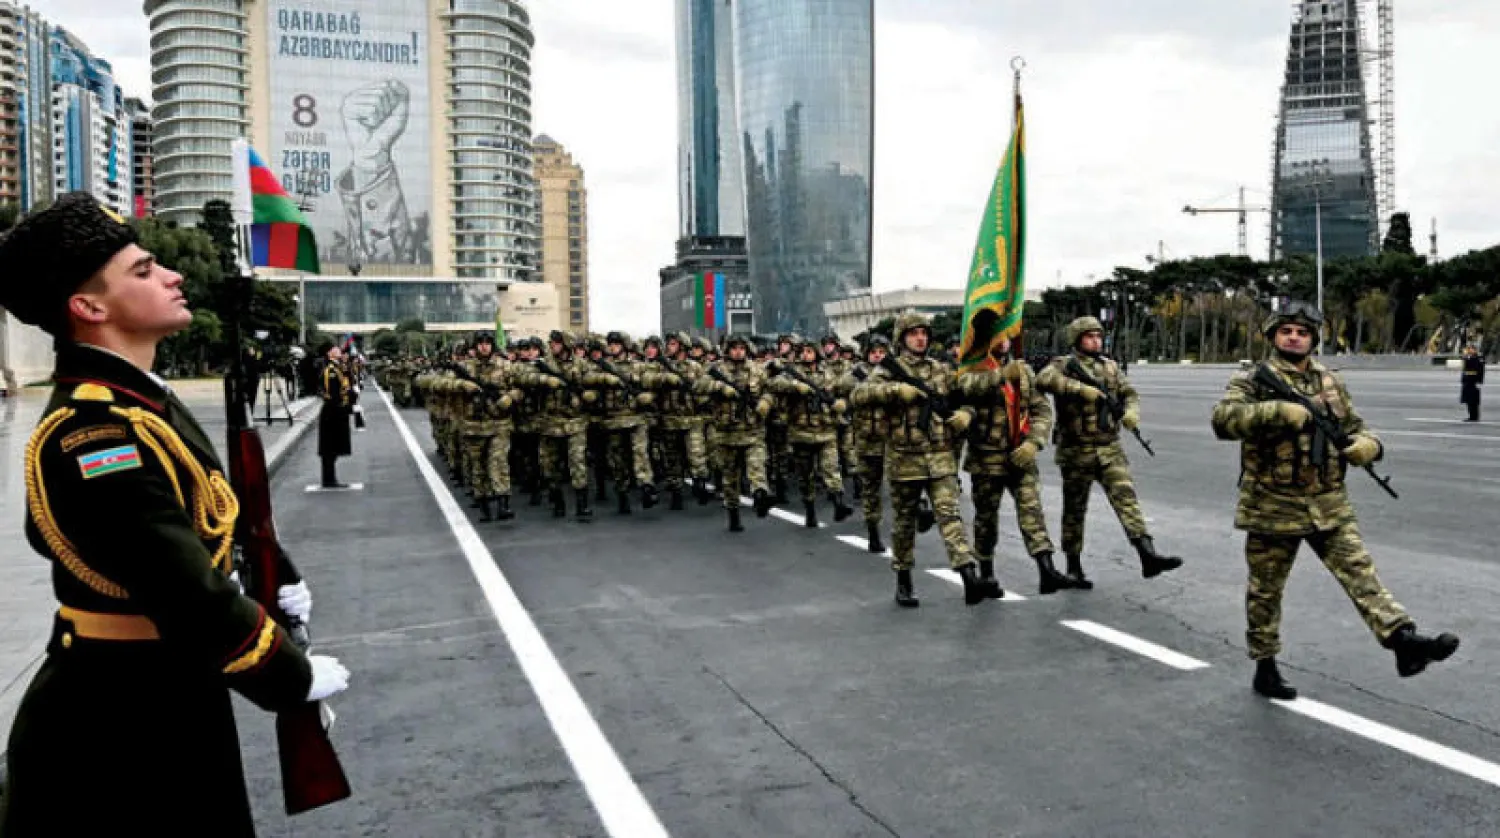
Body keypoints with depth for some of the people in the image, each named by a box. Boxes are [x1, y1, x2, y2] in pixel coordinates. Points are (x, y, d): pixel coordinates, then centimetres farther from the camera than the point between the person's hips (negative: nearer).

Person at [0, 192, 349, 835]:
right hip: (116, 735, -9)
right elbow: (191, 599, -29)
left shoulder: (142, 401, 6)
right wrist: (295, 678, -18)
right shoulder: (94, 434, -27)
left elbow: (205, 514, 18)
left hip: (170, 705, 10)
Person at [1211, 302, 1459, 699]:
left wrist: (1366, 444, -9)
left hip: (1328, 505, 4)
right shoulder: (1252, 381, -6)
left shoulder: (1330, 382, 10)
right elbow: (1223, 419, -23)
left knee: (1360, 571, -7)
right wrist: (1277, 411, -34)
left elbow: (1354, 427, 15)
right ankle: (1265, 666, 20)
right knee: (1266, 590, 8)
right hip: (1272, 506, -4)